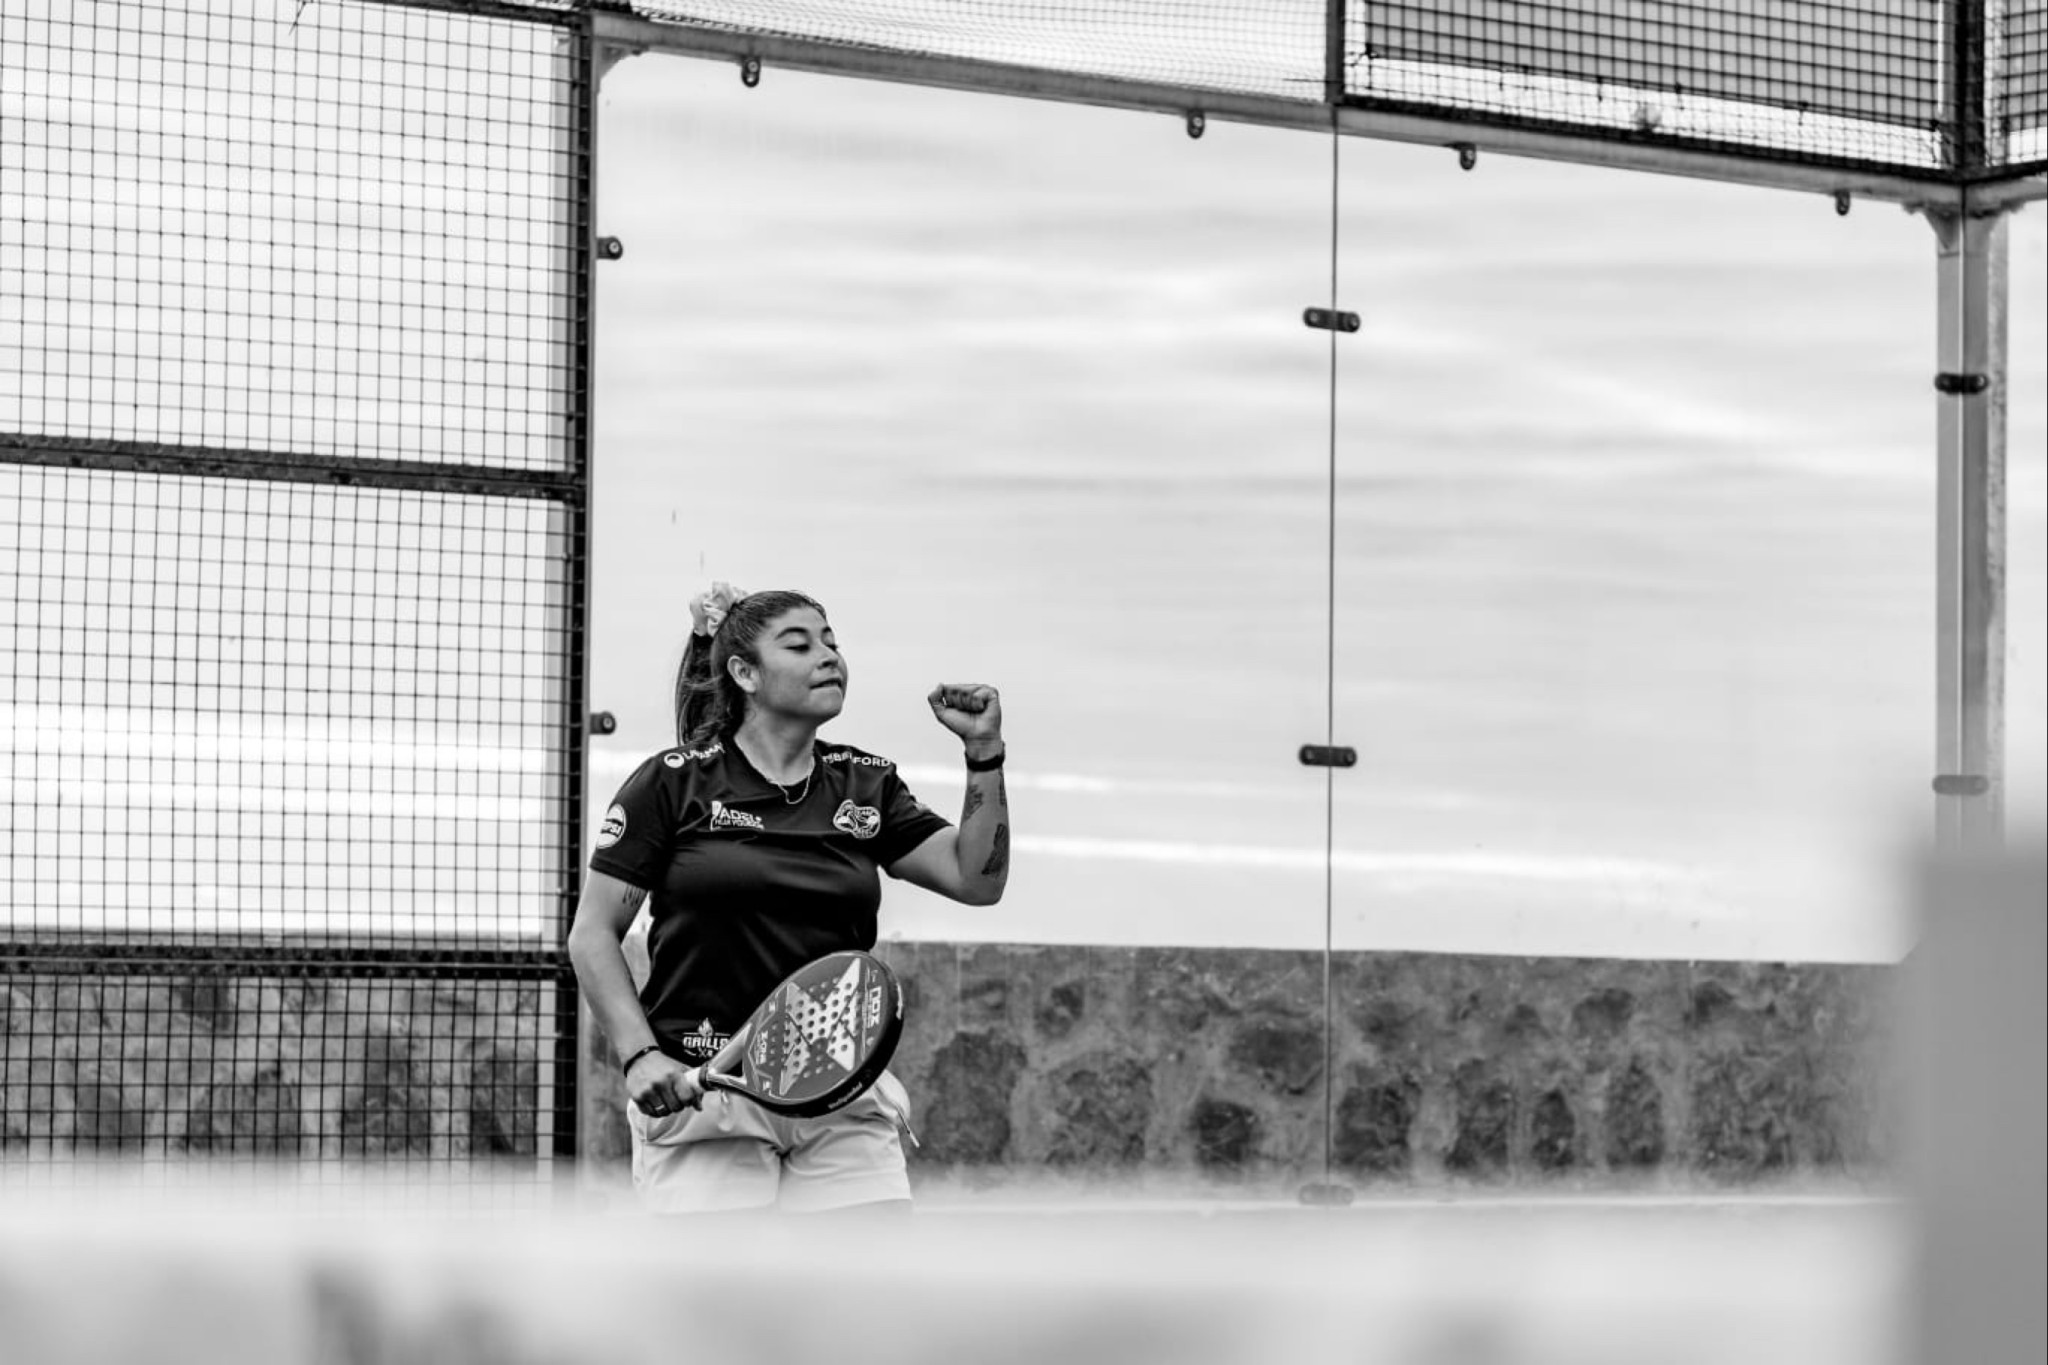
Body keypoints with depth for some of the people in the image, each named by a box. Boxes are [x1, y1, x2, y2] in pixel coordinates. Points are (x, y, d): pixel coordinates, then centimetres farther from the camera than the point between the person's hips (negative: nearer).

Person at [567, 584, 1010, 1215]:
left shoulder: (867, 785, 11)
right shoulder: (673, 782, 0)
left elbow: (977, 879, 4)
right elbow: (592, 933, 1)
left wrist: (984, 753, -6)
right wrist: (640, 1054, -11)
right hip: (702, 1090, -3)